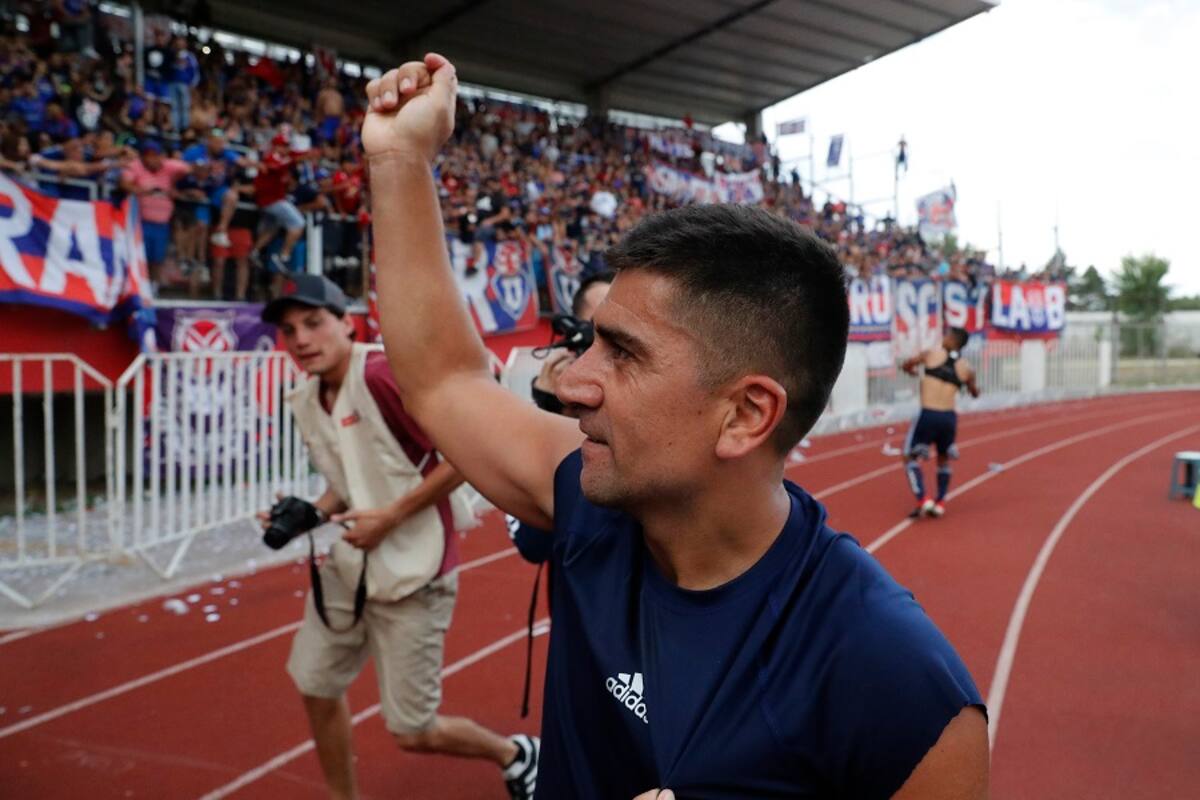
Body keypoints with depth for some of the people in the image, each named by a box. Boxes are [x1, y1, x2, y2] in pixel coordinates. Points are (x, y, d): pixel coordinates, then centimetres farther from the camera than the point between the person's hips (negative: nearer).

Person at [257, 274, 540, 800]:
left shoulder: (384, 377, -21)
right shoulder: (305, 403, 5)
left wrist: (391, 516, -21)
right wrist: (312, 514, 1)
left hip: (412, 575, -8)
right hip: (348, 569, 8)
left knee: (413, 734, 2)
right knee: (316, 686, 16)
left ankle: (515, 755, 31)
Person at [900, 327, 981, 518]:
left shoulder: (931, 354, 3)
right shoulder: (967, 368, 8)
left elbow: (906, 365, 19)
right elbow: (974, 393, 26)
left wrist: (911, 370, 42)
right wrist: (973, 388, 49)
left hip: (927, 415, -3)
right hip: (949, 417, 3)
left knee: (910, 458, 7)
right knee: (944, 459, 25)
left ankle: (923, 500, -9)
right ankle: (940, 502, 20)